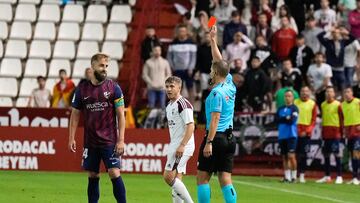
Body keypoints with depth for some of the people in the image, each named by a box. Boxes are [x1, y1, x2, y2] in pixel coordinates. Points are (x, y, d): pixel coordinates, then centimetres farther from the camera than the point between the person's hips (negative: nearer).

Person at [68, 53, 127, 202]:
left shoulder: (113, 88, -2)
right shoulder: (82, 89, 4)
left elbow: (121, 115, -3)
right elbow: (75, 115, 10)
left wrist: (121, 140, -10)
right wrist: (71, 138, 3)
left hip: (110, 141, -3)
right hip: (90, 142, 3)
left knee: (114, 173, -12)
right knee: (93, 176, 7)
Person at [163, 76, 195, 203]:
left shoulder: (183, 104, -13)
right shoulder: (169, 106, 17)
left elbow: (190, 126, -19)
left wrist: (182, 145, -24)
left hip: (183, 146, -10)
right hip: (174, 146, 10)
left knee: (168, 176, -15)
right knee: (175, 180, 7)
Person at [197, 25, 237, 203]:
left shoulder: (216, 93, -12)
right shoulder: (230, 86, 10)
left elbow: (215, 119, -18)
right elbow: (220, 62, 22)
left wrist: (209, 142, -21)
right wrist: (213, 40, 28)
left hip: (216, 137, -7)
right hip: (230, 138, 8)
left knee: (202, 177, -1)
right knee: (225, 179, 3)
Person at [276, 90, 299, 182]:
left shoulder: (294, 108, -1)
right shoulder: (281, 109, 15)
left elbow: (292, 120, -13)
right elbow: (277, 120, 4)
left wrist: (283, 120, -1)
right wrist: (287, 118, -7)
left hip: (291, 135, -6)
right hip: (282, 136, 6)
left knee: (291, 156, -12)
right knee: (284, 157, 7)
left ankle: (293, 176, -2)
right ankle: (287, 177, 12)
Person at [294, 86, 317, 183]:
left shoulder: (312, 104, 4)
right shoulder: (295, 102, 7)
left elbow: (313, 120, 2)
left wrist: (307, 131, -9)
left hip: (306, 133, -1)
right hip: (295, 131, 1)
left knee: (303, 154, -1)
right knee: (295, 153, -1)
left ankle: (302, 175, 2)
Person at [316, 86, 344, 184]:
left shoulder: (338, 104, -4)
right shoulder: (323, 105, 12)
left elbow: (341, 119, -3)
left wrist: (341, 132, -7)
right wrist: (322, 132, 14)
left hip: (335, 133, -6)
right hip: (326, 133, 6)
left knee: (337, 154, -7)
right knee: (326, 154, 9)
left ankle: (339, 176, -6)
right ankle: (327, 176, 16)